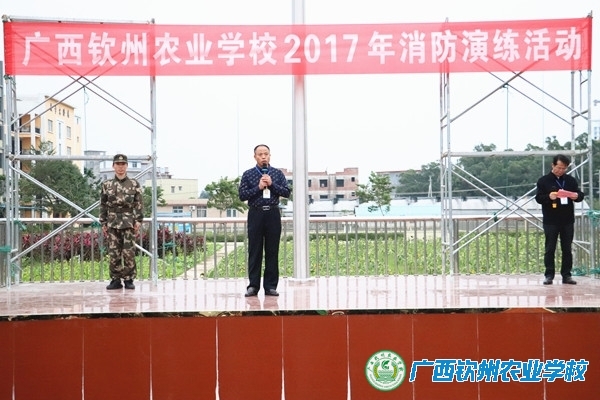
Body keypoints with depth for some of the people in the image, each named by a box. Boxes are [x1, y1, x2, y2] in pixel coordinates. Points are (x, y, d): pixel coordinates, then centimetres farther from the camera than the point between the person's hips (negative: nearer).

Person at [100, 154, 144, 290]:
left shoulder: (134, 184, 4)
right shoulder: (107, 184, 8)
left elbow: (139, 204, 3)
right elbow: (103, 205, 10)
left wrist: (139, 220, -5)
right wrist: (103, 223, 6)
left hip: (129, 222, -1)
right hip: (112, 222, 2)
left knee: (129, 253, -3)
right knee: (113, 253, 2)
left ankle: (129, 280, 7)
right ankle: (115, 280, 11)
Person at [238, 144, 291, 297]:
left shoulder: (277, 173, 9)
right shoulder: (248, 174, 5)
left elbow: (287, 192, 2)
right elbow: (242, 195, -2)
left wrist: (272, 184, -10)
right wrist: (258, 188, -11)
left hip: (273, 214, 1)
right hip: (256, 214, -1)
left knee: (272, 251, 3)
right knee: (254, 251, 1)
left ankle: (271, 286, 9)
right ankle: (253, 285, 7)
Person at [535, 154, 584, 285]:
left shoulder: (571, 180, 10)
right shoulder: (543, 180, 0)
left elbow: (580, 195, 11)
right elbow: (538, 198, -4)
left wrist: (577, 196, -12)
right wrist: (549, 197, -24)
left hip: (568, 221, 3)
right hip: (550, 221, -3)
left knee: (567, 249, 6)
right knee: (550, 249, 1)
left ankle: (566, 275, 11)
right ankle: (549, 275, 5)